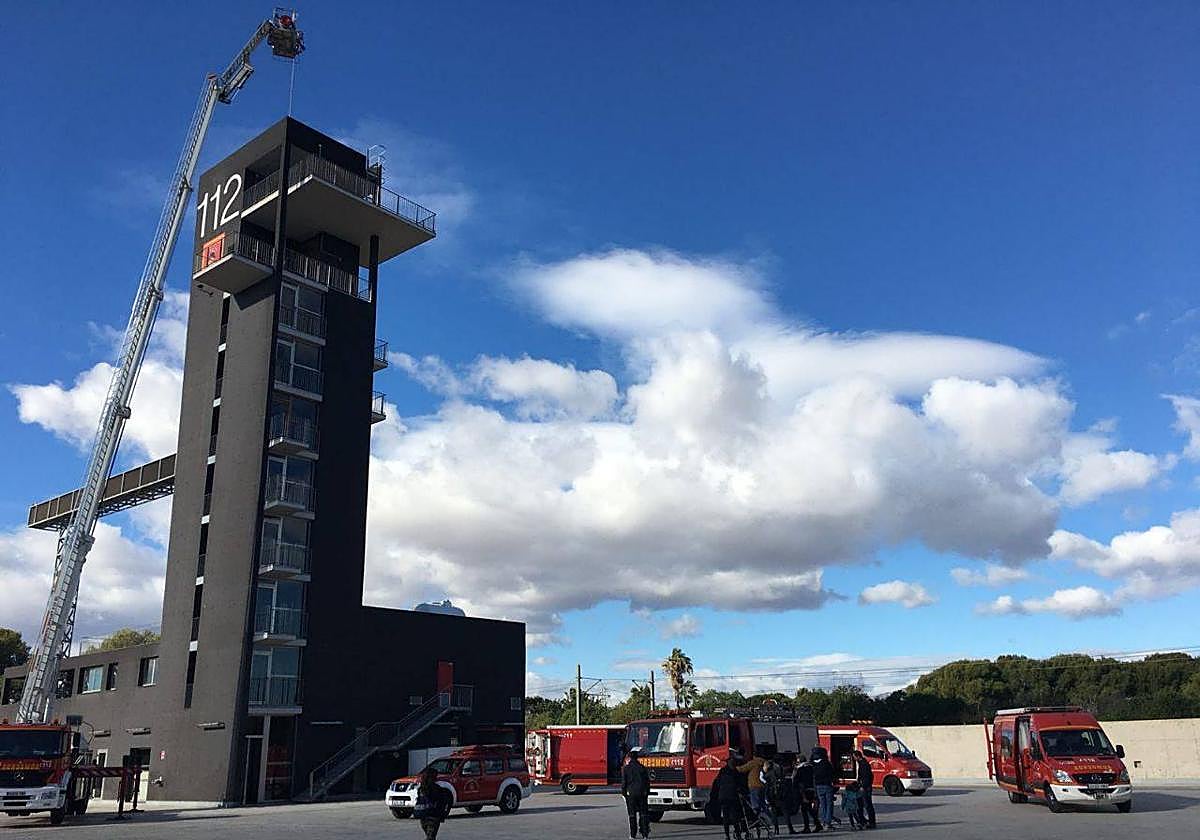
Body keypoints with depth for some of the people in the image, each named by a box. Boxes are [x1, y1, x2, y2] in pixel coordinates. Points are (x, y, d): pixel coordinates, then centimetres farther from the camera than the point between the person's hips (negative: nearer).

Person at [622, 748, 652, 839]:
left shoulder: (625, 768, -3)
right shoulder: (642, 767, 3)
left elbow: (624, 782, -3)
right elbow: (647, 781, 6)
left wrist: (623, 792, 7)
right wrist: (647, 792, 14)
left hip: (630, 793, -2)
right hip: (642, 793, 2)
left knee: (632, 814, 4)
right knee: (643, 813, 6)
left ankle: (633, 834, 2)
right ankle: (645, 832, 3)